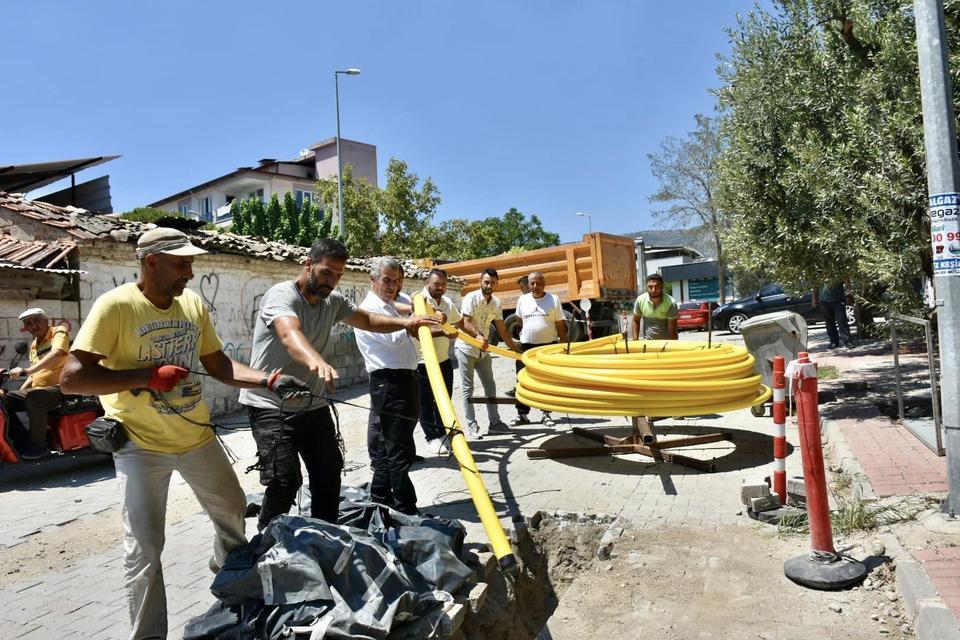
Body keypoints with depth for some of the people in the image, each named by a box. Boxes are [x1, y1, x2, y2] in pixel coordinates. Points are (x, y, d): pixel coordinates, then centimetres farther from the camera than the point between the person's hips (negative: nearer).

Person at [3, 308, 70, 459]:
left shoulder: (59, 332, -6)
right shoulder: (34, 345, 19)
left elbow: (55, 354, -28)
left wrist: (27, 370, -37)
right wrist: (20, 392, 12)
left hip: (60, 387, -9)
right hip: (37, 389, 9)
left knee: (34, 397, -36)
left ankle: (39, 445, -24)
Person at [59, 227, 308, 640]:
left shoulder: (193, 303, -2)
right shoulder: (115, 305, -18)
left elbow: (219, 365, 4)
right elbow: (71, 378, -21)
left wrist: (269, 380, -11)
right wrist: (149, 376, -26)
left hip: (197, 436, 6)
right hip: (140, 444, -6)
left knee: (232, 509, 23)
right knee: (143, 548, -3)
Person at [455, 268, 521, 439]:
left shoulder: (496, 303, 4)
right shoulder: (471, 298, -14)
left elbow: (502, 330, 8)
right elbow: (465, 323, -24)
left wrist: (517, 350, 7)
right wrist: (478, 335, -44)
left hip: (483, 350, 7)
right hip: (466, 348, -6)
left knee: (490, 386, 9)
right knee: (467, 388, -2)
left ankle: (494, 422, 18)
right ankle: (471, 426, 2)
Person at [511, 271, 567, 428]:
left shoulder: (554, 299, -2)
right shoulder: (523, 299, 4)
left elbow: (560, 325, -1)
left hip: (549, 346, -1)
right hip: (526, 346, 2)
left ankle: (546, 414, 16)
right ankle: (522, 414, 12)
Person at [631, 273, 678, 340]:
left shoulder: (671, 303, -18)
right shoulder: (640, 300, -9)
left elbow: (672, 330, -17)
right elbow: (635, 321, 5)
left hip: (667, 341, -2)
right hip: (647, 341, 2)